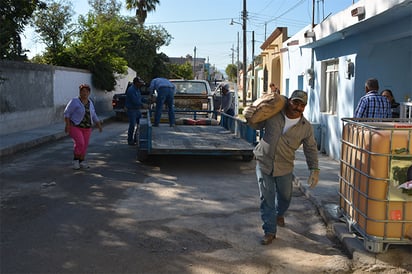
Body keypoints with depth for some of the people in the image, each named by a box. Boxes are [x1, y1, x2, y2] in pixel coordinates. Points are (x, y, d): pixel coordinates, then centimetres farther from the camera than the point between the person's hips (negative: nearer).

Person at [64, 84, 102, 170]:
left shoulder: (90, 103, 5)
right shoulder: (74, 101, -12)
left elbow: (93, 115, 13)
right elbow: (67, 113, -13)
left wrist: (99, 125, 6)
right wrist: (67, 125, -21)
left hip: (86, 128, 5)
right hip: (75, 127, -5)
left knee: (84, 145, 5)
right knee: (79, 143, -19)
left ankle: (81, 162, 19)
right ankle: (75, 159, 1)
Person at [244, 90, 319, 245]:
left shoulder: (306, 127, -5)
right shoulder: (273, 114, -8)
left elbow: (311, 149, 4)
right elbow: (256, 125, 7)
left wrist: (314, 170, -2)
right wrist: (248, 116, -14)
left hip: (285, 167, 2)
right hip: (264, 162, -1)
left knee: (285, 195, 19)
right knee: (267, 198, -1)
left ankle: (279, 214, 52)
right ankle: (270, 231, 10)